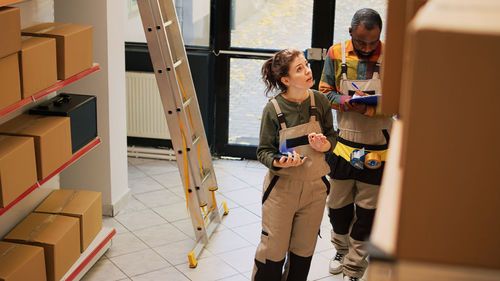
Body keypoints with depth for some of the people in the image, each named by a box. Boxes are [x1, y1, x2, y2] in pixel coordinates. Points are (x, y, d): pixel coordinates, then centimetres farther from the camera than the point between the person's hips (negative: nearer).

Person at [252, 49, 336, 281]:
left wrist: (324, 145, -12)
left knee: (304, 249, 15)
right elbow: (264, 151, -5)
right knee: (273, 250, 4)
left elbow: (331, 135, 11)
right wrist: (279, 162, -26)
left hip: (314, 187, 3)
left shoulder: (319, 101, -3)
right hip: (281, 187, -3)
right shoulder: (273, 109, -12)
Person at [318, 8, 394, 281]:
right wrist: (344, 101, -17)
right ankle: (342, 250, 44)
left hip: (376, 149, -2)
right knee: (337, 204, 16)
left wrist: (367, 107, -26)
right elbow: (325, 92, 4)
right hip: (343, 144, 2)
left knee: (366, 211, 7)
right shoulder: (337, 54, -2)